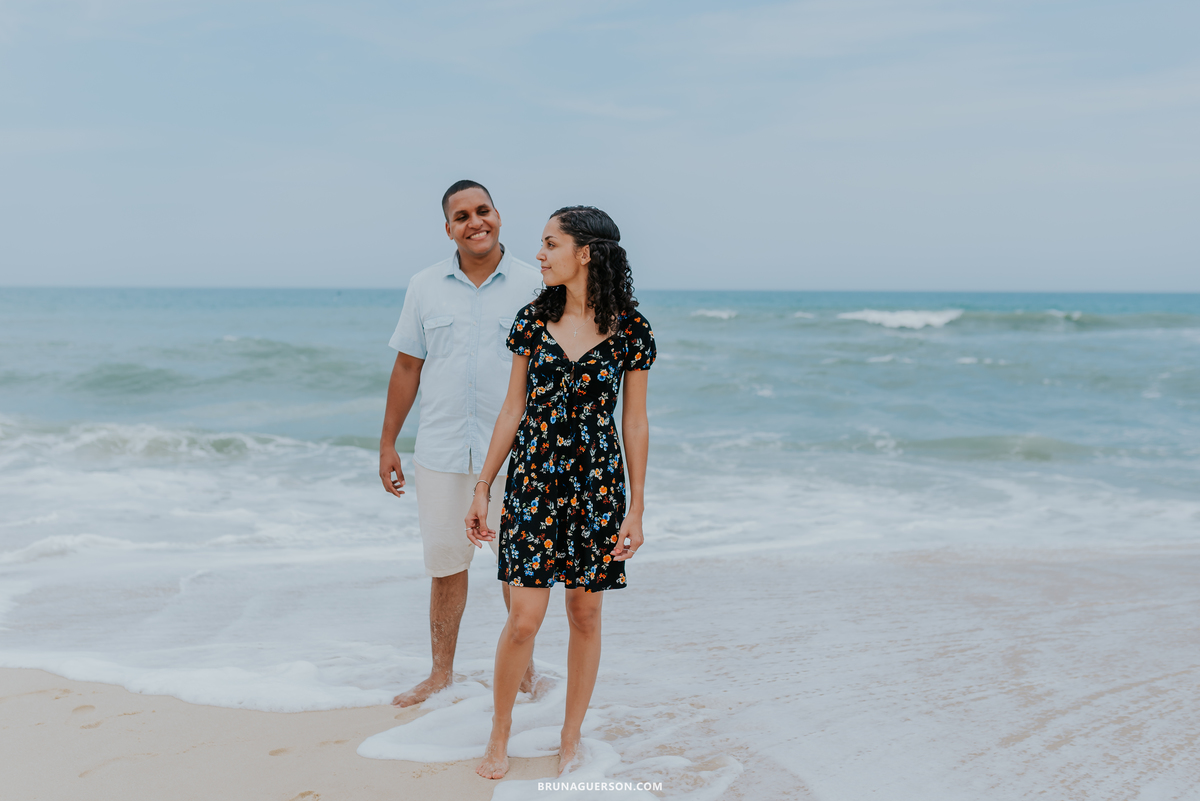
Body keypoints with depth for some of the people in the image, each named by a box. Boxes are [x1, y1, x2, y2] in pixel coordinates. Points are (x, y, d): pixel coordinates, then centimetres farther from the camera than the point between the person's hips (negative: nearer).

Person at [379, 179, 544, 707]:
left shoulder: (532, 285, -1)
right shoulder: (425, 287, 5)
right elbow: (407, 367, 9)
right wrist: (387, 443, 8)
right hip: (441, 451, 2)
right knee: (445, 565, 9)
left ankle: (522, 667, 26)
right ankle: (441, 673, 24)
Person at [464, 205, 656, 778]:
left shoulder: (630, 329, -3)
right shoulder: (533, 320, 3)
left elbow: (635, 423, 0)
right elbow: (513, 410, 7)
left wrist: (635, 507, -1)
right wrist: (482, 488, 6)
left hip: (596, 484, -1)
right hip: (532, 479, 1)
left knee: (585, 614, 8)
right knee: (524, 618, -3)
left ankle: (571, 739, 25)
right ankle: (499, 735, 18)